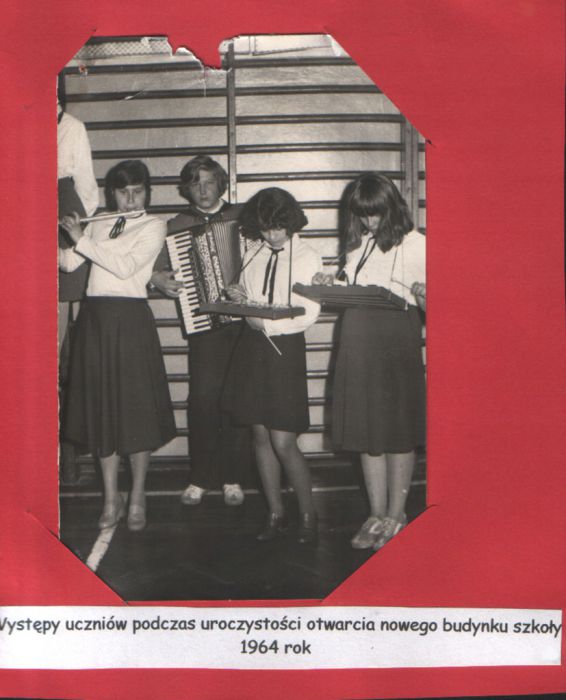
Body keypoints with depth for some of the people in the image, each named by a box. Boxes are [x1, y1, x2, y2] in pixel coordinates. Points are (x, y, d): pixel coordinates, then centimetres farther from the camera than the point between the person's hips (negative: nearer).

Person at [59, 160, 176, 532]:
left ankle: (138, 500, 12)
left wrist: (81, 238, -12)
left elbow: (126, 266, -13)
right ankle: (112, 498, 17)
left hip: (131, 319, -4)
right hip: (94, 318, 5)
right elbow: (68, 263, 8)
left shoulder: (154, 226, 0)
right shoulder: (98, 225, 15)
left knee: (137, 409, -1)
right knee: (102, 408, 7)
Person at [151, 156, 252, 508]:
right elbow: (157, 265, 14)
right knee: (204, 397, -8)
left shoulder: (242, 216, 11)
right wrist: (158, 279, -7)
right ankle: (201, 478, 7)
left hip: (243, 319, 0)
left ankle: (233, 478, 12)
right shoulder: (178, 226, 12)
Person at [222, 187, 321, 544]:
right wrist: (237, 298, -4)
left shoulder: (308, 258, -3)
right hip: (253, 347, 5)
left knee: (283, 442, -7)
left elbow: (309, 314, -11)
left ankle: (308, 515, 11)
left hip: (285, 348, -5)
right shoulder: (253, 256, 11)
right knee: (261, 436, 8)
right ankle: (276, 513, 21)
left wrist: (268, 322, -23)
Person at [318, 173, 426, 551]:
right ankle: (377, 514, 18)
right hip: (358, 339, 6)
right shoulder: (358, 244, 15)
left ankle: (396, 515, 14)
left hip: (398, 339, -5)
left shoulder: (415, 244, -2)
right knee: (366, 428, 7)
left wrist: (422, 296, -26)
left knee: (398, 429, 2)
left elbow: (426, 299, -4)